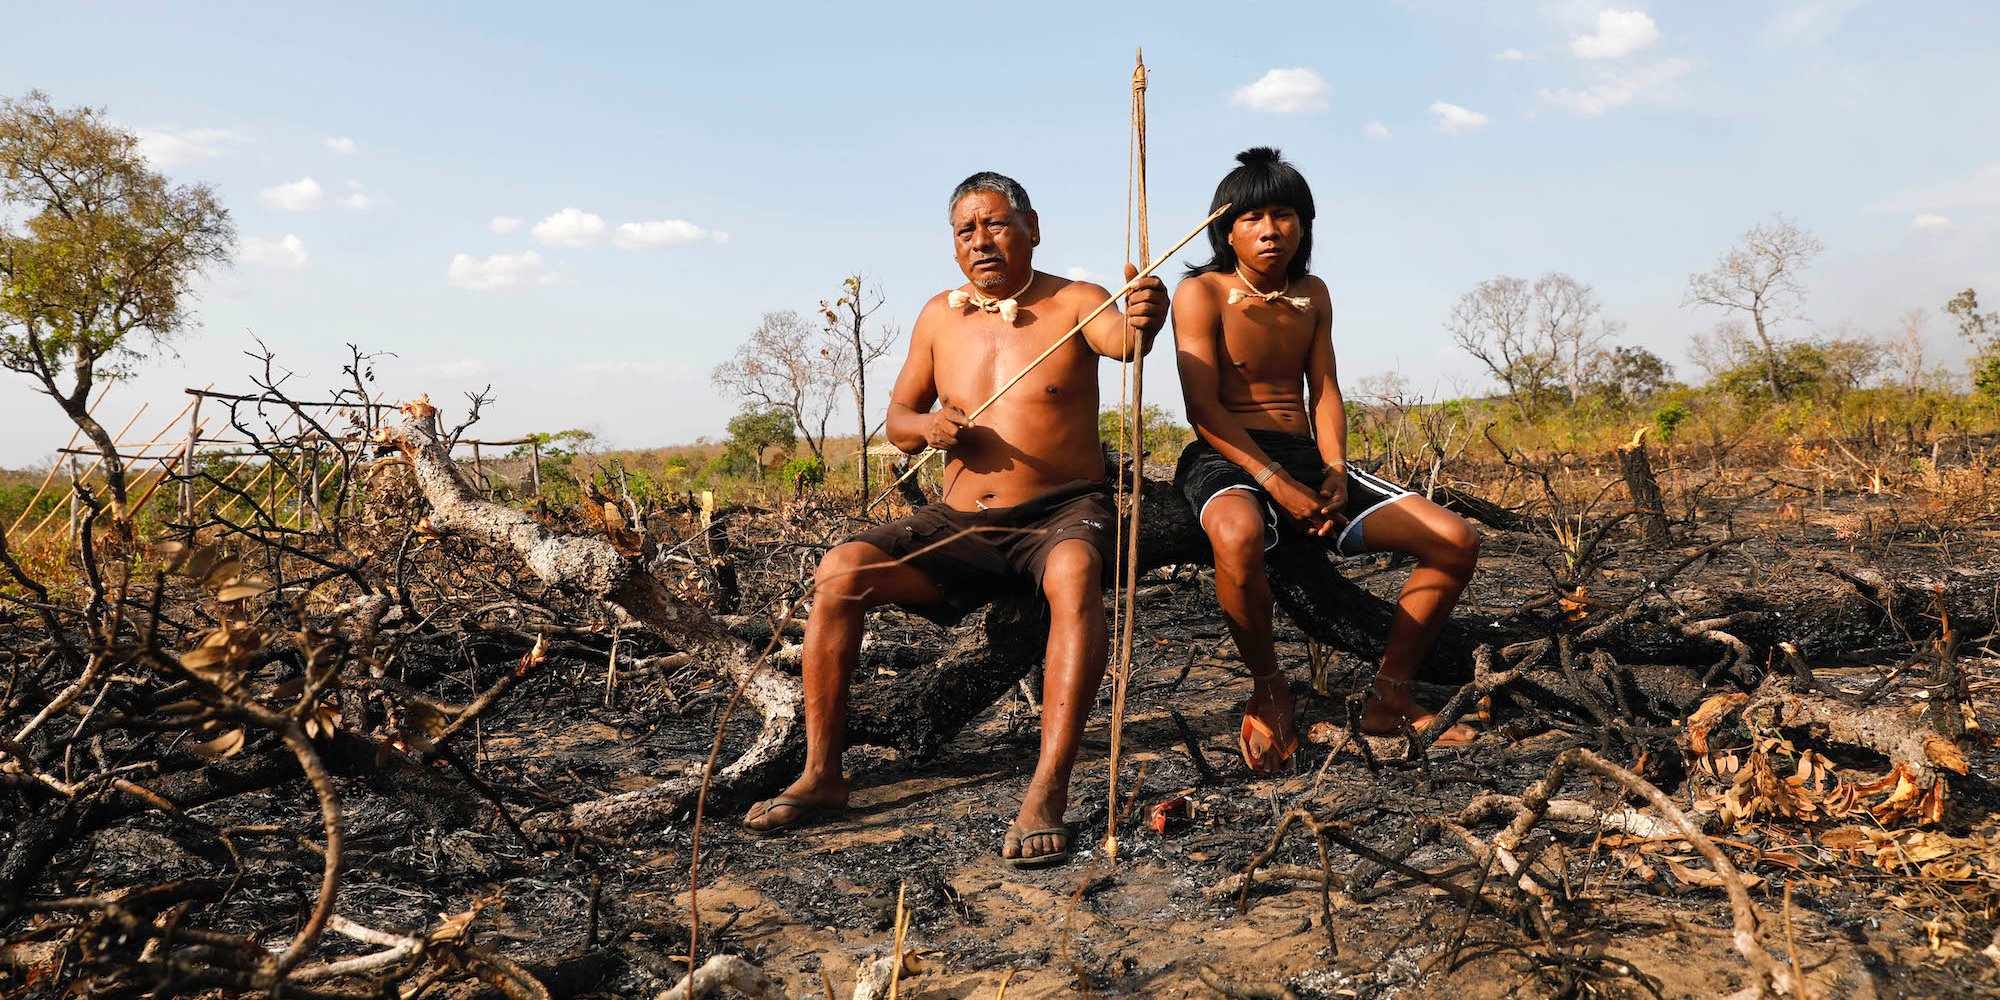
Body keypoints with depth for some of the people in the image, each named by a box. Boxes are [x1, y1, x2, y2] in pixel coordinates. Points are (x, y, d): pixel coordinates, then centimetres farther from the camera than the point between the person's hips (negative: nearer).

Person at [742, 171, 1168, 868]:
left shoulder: (1073, 304, -2)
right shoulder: (940, 316, 11)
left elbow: (1122, 339, -25)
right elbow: (896, 418, 17)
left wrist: (1144, 318, -50)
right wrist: (925, 426, -7)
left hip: (1063, 513, -4)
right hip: (962, 524, 4)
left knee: (1074, 577, -39)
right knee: (840, 572, -16)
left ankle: (1046, 797, -41)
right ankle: (822, 776, -8)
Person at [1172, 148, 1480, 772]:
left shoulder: (1312, 295, 16)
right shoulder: (1201, 293, -3)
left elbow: (1325, 393, 11)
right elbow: (1204, 408, -12)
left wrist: (1335, 475, -9)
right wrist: (1278, 484, -22)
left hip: (1307, 458, 6)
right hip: (1227, 459, -6)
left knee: (1456, 541, -9)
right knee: (1238, 535, -44)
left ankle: (1390, 696, 6)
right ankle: (1267, 689, -15)